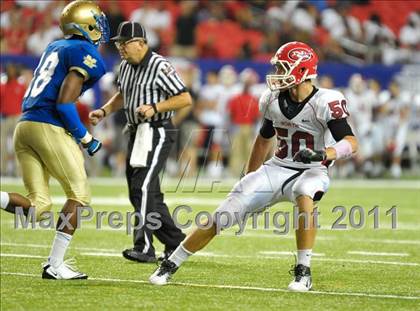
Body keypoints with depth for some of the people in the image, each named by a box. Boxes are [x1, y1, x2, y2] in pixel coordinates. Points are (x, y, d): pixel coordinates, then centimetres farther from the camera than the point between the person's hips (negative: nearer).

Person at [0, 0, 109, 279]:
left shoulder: (54, 47, 20)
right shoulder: (85, 55, -5)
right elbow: (64, 102, -14)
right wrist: (85, 138, -3)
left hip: (25, 126, 8)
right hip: (49, 128, -8)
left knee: (38, 207, 8)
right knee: (79, 194, 7)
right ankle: (55, 265, 4)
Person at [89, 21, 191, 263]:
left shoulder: (159, 66, -14)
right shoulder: (126, 66, 12)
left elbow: (186, 99, -16)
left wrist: (155, 108, -25)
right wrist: (104, 111, 12)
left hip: (157, 133, -9)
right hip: (136, 133, 9)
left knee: (142, 188, -18)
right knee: (144, 193, 11)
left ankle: (144, 248, -20)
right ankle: (176, 243, 20)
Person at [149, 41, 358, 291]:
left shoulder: (324, 103, -17)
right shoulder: (274, 101, 1)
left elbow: (351, 143, -26)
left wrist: (323, 154, -45)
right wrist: (249, 179, 25)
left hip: (311, 172, -4)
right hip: (277, 168, 4)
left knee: (304, 195, -40)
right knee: (222, 216, -5)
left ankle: (304, 273, -26)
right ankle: (170, 265, 10)